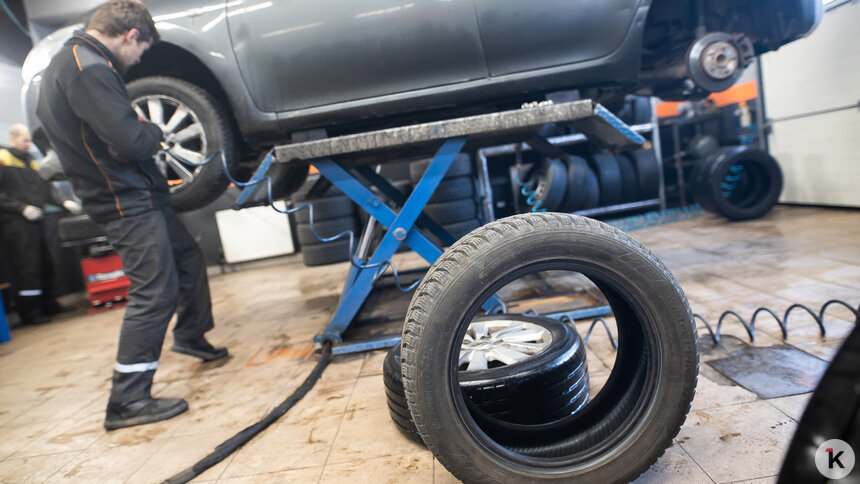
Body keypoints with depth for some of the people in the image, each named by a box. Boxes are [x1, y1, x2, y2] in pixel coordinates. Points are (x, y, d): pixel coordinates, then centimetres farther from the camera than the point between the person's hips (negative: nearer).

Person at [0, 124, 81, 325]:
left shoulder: (29, 161, 19)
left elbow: (45, 187, 17)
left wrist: (64, 202, 2)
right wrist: (22, 208, -18)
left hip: (34, 221, 7)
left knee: (45, 264, 9)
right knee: (26, 267, -7)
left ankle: (47, 305, 19)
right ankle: (29, 312, 0)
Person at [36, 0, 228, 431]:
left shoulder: (66, 61, 14)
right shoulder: (90, 70, -21)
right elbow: (130, 143, -28)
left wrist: (140, 130, 13)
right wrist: (154, 133, -5)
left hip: (130, 196, 11)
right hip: (127, 201, -11)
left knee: (187, 256, 21)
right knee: (154, 291, -9)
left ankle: (190, 337, 38)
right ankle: (128, 400, -1)